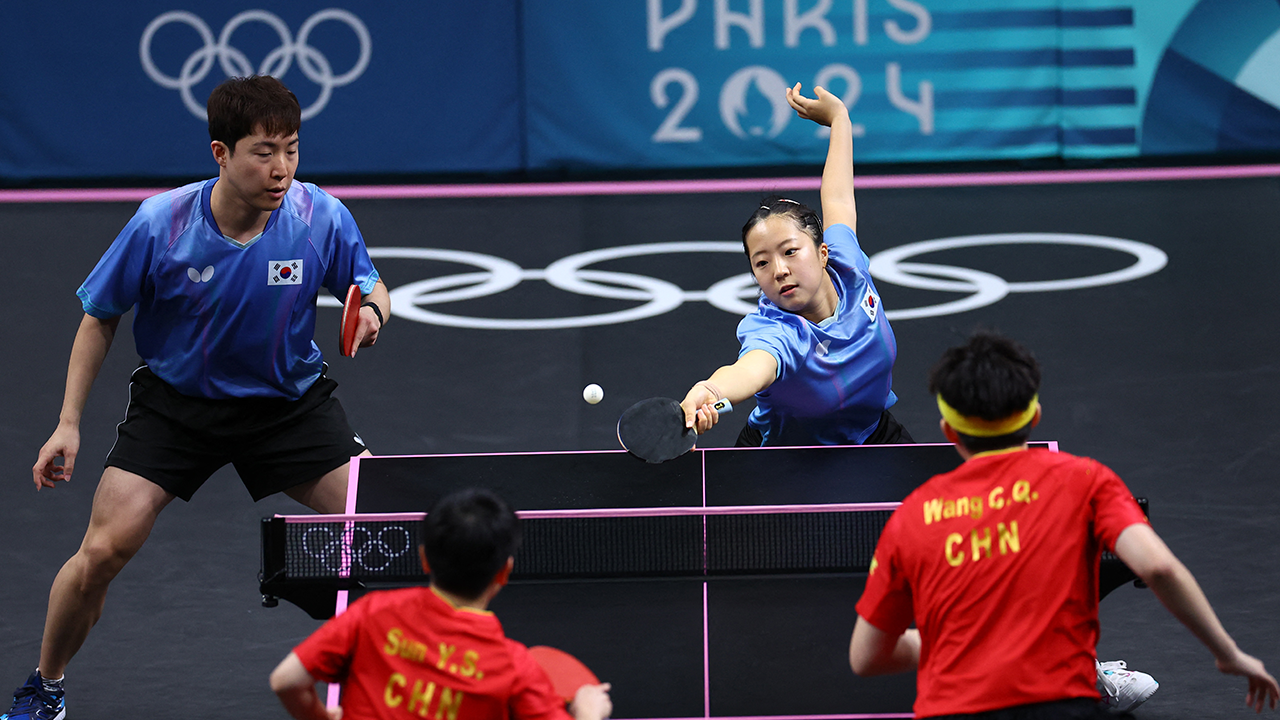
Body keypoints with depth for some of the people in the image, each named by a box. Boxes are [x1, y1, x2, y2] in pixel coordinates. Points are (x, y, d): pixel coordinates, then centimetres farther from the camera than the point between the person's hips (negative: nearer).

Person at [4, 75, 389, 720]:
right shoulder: (160, 224, -21)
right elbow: (100, 317, -5)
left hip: (290, 401, 1)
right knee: (104, 549, -13)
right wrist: (69, 423, -7)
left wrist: (371, 312, -23)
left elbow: (370, 287, 2)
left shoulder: (322, 218, -19)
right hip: (175, 401, -1)